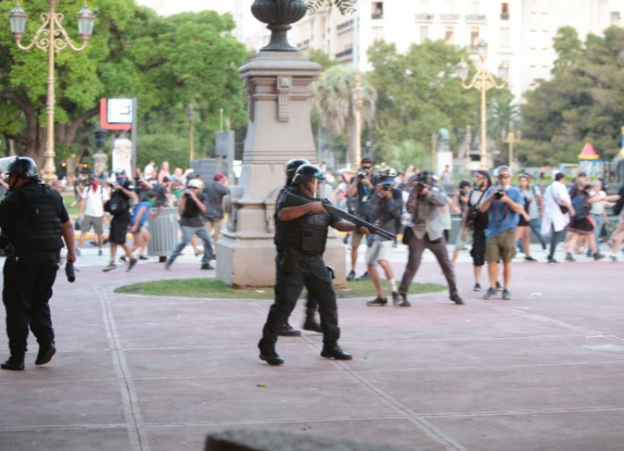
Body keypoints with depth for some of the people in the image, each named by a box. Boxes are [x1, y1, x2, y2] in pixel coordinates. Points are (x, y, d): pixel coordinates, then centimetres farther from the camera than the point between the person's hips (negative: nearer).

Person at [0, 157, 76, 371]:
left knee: (17, 305, 2)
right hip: (51, 257, 6)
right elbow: (67, 225, 14)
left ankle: (17, 357, 2)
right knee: (40, 302, 19)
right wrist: (71, 252, 20)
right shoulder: (53, 195, 11)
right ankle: (47, 341, 0)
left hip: (23, 257, -6)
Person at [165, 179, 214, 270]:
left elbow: (203, 209, -17)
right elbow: (180, 209, -20)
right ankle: (170, 261, -14)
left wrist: (195, 198, -25)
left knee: (208, 241, 1)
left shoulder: (201, 197, -1)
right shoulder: (186, 196, -10)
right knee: (185, 241, -21)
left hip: (198, 222, 5)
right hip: (187, 223, -5)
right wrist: (183, 198, -29)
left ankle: (205, 263, 13)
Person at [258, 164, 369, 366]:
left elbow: (338, 223, 7)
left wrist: (356, 227, -12)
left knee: (328, 301, 7)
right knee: (284, 303, -9)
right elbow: (283, 214, -23)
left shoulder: (322, 203, 16)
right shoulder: (289, 197, -2)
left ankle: (330, 346, 19)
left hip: (315, 261, 7)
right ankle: (267, 347, -1)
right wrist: (309, 207, -27)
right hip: (292, 260, -7)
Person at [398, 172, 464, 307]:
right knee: (413, 265, -10)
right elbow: (410, 209, -10)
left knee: (446, 264, 6)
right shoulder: (413, 190, 1)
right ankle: (402, 295, -4)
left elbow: (443, 201, -21)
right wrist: (415, 195, -22)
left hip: (435, 233, 1)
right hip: (417, 233, -1)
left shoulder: (437, 190, 0)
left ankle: (454, 293, 20)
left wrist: (428, 193, -31)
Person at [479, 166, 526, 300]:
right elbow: (482, 208, 4)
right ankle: (492, 288, 6)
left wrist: (507, 200, -17)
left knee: (507, 261, 3)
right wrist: (491, 196, -10)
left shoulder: (515, 192, 5)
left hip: (508, 231, -1)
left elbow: (520, 210, -5)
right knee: (492, 260, -3)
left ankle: (506, 289, 10)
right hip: (492, 231, 1)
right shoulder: (491, 190, 9)